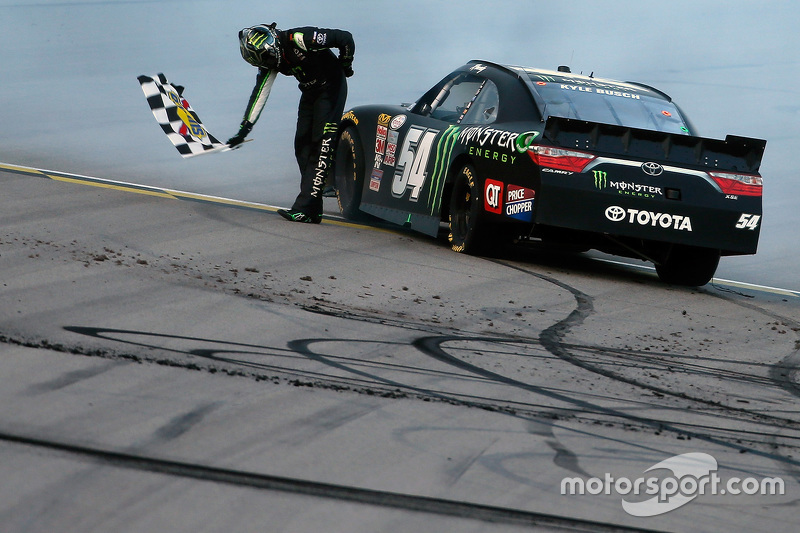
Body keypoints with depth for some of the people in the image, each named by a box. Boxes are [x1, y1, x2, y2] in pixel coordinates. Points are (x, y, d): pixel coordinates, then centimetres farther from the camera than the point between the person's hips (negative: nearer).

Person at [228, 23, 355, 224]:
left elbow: (345, 39, -23)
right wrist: (244, 129, -9)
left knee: (322, 145, -14)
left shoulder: (299, 39, -28)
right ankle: (312, 210, 3)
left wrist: (345, 66, -6)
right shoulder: (269, 61, -5)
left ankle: (305, 208, -22)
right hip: (309, 92, 8)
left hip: (331, 88, -8)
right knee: (302, 146, 2)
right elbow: (259, 95, -3)